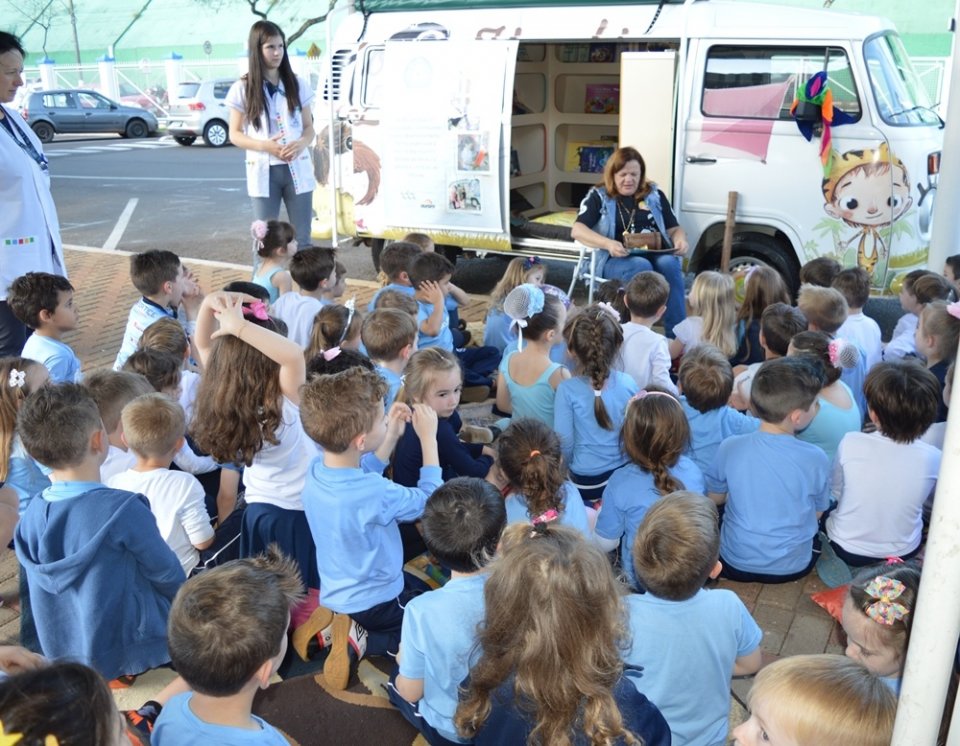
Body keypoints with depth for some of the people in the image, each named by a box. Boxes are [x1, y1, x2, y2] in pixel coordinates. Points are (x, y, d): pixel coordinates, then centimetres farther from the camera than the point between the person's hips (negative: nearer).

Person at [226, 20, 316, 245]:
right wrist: (264, 146, -16)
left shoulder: (298, 85, 5)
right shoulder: (242, 89, -1)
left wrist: (302, 143, -14)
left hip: (297, 170, 2)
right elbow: (235, 134, 2)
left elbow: (309, 128, 10)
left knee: (302, 239, 4)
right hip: (263, 172, -2)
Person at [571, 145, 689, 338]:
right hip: (616, 260, -2)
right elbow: (577, 230, -6)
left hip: (656, 256, 3)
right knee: (641, 267, -36)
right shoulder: (599, 196, 7)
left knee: (669, 263, -32)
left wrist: (681, 241, -8)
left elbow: (674, 229, 18)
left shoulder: (655, 195, 17)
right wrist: (608, 244, -24)